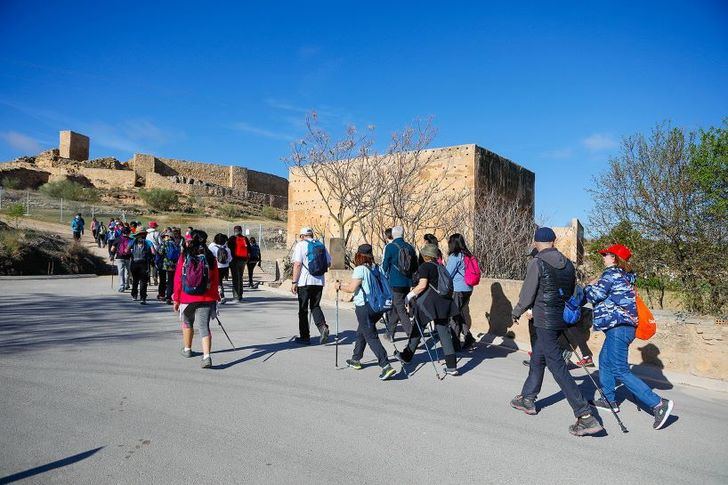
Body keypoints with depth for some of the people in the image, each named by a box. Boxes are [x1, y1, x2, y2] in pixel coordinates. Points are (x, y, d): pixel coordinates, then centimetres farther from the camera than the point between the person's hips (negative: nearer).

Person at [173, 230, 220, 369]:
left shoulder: (184, 257, -6)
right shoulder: (210, 258, -3)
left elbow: (178, 279, -3)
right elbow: (215, 280, 2)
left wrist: (176, 299, 5)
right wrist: (214, 296, 14)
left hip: (187, 298, 0)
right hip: (206, 298, 0)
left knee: (187, 322, 23)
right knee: (204, 326, 0)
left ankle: (187, 349, 40)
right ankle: (206, 356, -13)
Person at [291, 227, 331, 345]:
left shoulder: (301, 245, -5)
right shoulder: (321, 245, 10)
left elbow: (297, 264, -13)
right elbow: (328, 263, 13)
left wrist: (294, 282, -11)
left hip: (305, 282, -4)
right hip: (319, 281, 4)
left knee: (303, 309, 7)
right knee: (315, 306, 17)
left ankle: (304, 336, 12)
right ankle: (323, 326, -7)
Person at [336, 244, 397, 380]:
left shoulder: (360, 269, -13)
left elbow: (352, 288, -17)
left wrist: (340, 286, 0)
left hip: (364, 306, -8)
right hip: (377, 306, 8)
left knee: (371, 337, -6)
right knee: (361, 332, 24)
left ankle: (386, 366, -15)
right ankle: (356, 360, 37)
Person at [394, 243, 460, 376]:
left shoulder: (424, 266, -7)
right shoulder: (440, 266, 14)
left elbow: (422, 285, -17)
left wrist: (410, 295, -9)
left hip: (428, 303, -6)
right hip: (443, 303, 6)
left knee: (418, 329, 11)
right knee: (444, 332, 4)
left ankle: (406, 356, 28)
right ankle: (451, 366, 0)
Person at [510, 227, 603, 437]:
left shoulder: (537, 264, -14)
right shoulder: (568, 264, 7)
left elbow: (527, 295, -10)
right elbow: (570, 292, 15)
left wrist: (516, 313, 7)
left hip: (544, 321, -8)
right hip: (562, 318, 8)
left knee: (557, 366, -5)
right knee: (537, 358, 21)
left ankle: (585, 416, -7)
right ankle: (527, 399, 34)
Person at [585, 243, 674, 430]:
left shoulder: (611, 273, -12)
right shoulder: (625, 275, 17)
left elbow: (595, 295, -16)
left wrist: (589, 286, 4)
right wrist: (597, 284, 10)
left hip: (619, 327, -10)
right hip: (624, 325, 10)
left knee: (620, 370, -9)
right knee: (605, 361, 20)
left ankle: (658, 403, -10)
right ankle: (609, 399, 27)